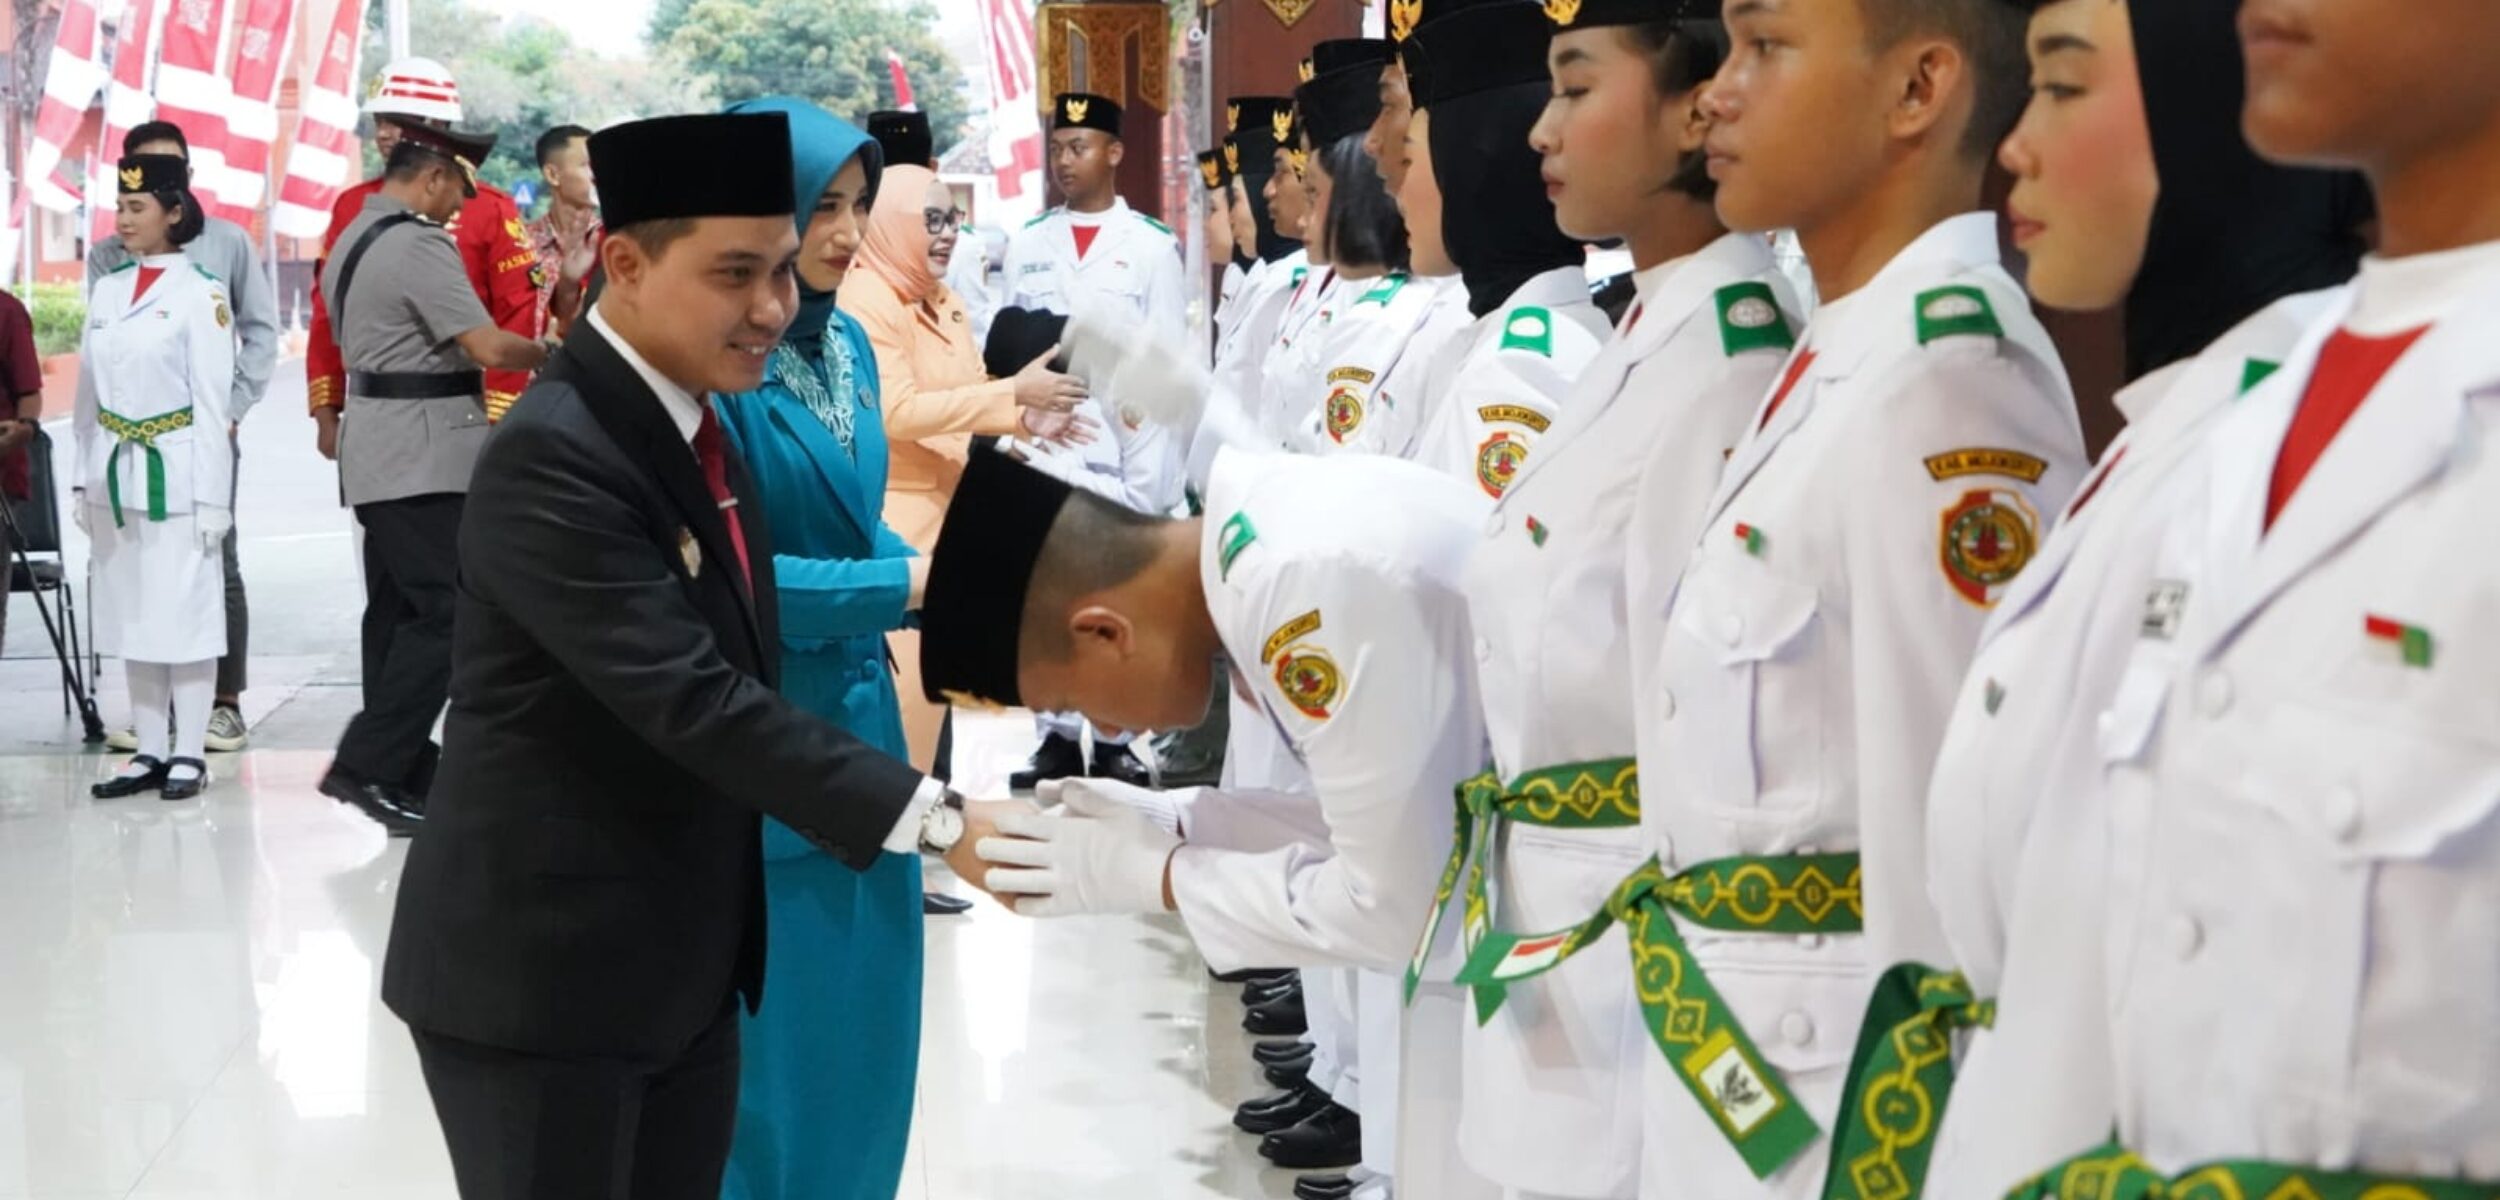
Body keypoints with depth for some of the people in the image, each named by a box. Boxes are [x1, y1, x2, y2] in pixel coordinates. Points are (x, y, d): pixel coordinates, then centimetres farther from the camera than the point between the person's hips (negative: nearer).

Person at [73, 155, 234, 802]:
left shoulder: (200, 292, -7)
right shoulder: (108, 290, 11)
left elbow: (213, 402, -9)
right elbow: (89, 393, 13)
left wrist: (211, 495, -12)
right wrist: (84, 479, 10)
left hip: (175, 474, -6)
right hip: (115, 473, 6)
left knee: (184, 612, -2)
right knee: (131, 615, 8)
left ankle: (188, 755, 4)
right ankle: (150, 752, 15)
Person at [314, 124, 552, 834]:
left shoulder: (351, 242, 16)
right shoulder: (419, 245, -15)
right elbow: (489, 347, -18)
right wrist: (552, 354, -2)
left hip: (376, 455, 10)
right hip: (424, 462, -10)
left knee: (397, 613, 11)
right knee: (444, 615, -9)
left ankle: (408, 776, 14)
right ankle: (366, 766, -13)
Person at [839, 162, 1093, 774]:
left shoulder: (944, 302, 12)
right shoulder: (864, 300, -14)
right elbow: (896, 412, -23)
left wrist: (1025, 419, -3)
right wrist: (1014, 391, -24)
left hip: (944, 510, 9)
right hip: (891, 520, -9)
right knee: (897, 678, -9)